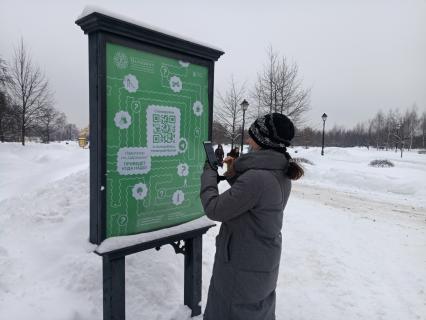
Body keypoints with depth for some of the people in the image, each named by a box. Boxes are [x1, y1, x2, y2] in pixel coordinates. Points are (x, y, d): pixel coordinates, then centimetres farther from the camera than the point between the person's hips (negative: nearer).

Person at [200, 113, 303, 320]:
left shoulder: (256, 177, -32)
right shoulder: (282, 174, -2)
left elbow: (214, 210, -25)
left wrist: (209, 172, -11)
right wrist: (235, 174, 0)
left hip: (241, 268, -8)